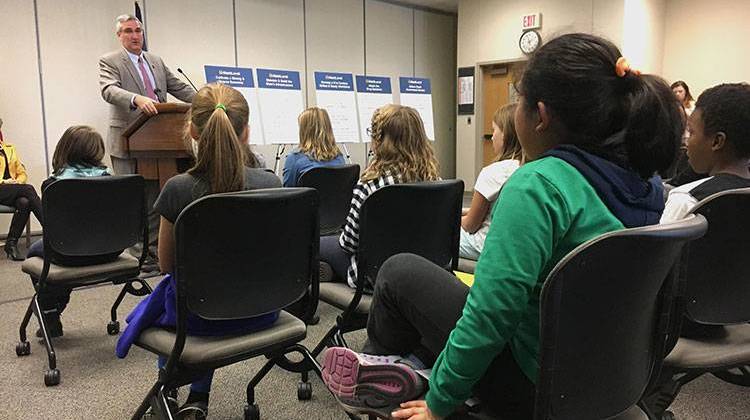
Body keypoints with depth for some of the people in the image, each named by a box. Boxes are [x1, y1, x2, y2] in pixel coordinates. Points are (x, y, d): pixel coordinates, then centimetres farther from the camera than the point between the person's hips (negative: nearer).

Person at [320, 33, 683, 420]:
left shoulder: (538, 185, -27)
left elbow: (489, 315, -27)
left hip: (537, 388, -8)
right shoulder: (644, 179, -2)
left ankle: (378, 381, 32)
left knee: (400, 271, 7)